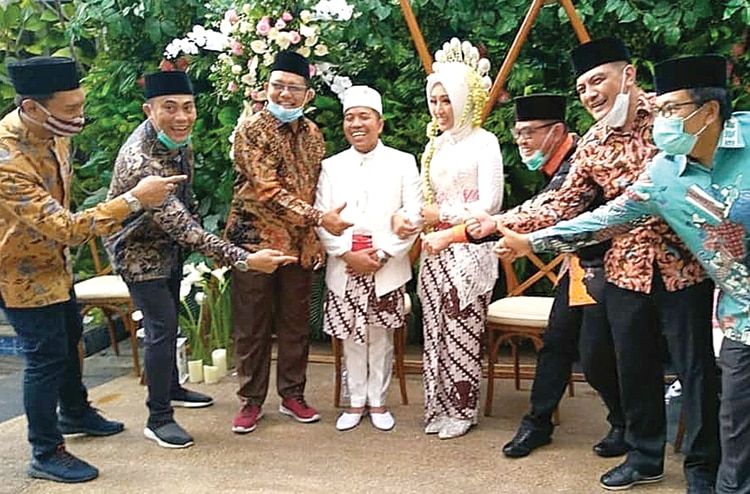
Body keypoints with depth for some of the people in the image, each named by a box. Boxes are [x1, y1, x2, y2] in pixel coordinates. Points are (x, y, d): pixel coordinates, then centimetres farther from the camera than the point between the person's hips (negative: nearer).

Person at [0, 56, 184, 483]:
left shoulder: (51, 130, -10)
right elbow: (66, 230, -39)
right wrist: (133, 200, -40)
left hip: (54, 261, 9)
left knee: (70, 336, 23)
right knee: (46, 357, 0)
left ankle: (75, 413, 46)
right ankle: (46, 455, 18)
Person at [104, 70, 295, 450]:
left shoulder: (178, 136, -11)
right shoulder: (141, 162, -38)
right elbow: (184, 229, -40)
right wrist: (245, 260, -43)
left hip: (168, 241, 8)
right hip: (139, 248, -8)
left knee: (168, 320, 20)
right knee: (161, 327, -8)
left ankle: (171, 389, 38)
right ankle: (158, 419, 5)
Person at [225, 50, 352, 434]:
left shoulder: (312, 134, 9)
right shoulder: (251, 129, -9)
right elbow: (268, 190, -17)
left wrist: (317, 238, 7)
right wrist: (319, 218, -21)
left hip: (300, 241, 5)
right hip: (255, 237, -5)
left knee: (295, 323, 11)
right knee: (252, 325, 5)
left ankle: (292, 395, 25)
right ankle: (251, 400, 18)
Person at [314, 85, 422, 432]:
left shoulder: (402, 163, 2)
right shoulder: (331, 166, 7)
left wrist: (381, 255, -11)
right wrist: (348, 255, -11)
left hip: (387, 270, -1)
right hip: (344, 269, 2)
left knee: (381, 337, 6)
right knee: (350, 337, 8)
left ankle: (378, 401, 21)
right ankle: (356, 402, 22)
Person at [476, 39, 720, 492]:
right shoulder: (592, 144, 6)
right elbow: (563, 208, 6)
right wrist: (505, 225, -7)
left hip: (685, 263, -4)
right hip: (627, 268, 4)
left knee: (696, 366, 5)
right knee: (635, 365, 13)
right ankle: (645, 455, 32)